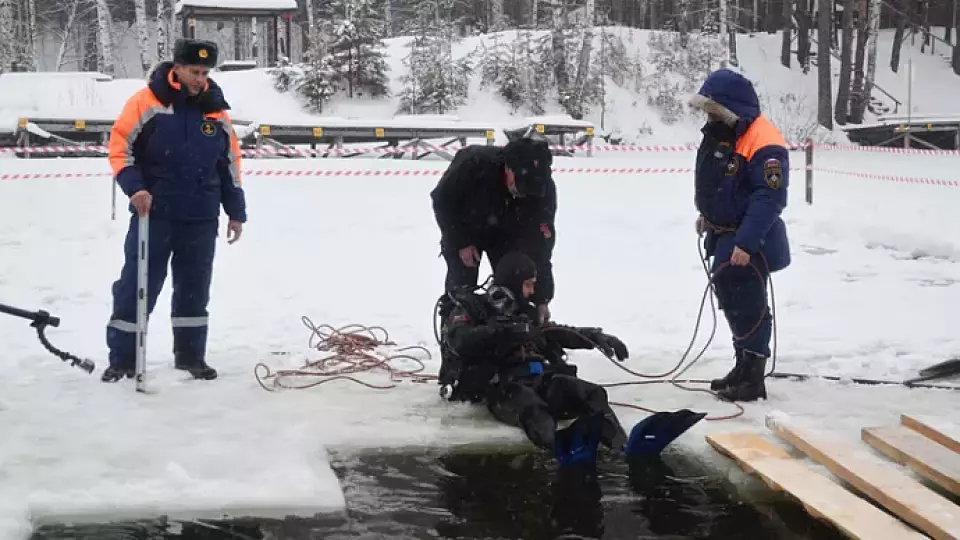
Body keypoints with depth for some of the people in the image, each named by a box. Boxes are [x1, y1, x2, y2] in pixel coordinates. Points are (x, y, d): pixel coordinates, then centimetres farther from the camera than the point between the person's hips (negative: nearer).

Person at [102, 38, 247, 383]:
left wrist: (236, 212, 11)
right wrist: (134, 187, -19)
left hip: (201, 219, 4)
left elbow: (230, 164, 11)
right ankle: (122, 358, 8)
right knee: (136, 286, -1)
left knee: (194, 289, 11)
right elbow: (120, 147, -6)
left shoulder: (217, 110, 5)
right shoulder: (146, 102, -8)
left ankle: (190, 354, 23)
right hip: (153, 214, -3)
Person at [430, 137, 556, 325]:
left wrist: (542, 298, -32)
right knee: (461, 284, -10)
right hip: (464, 227, -2)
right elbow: (443, 199, -21)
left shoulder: (544, 189, -33)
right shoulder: (475, 163, -40)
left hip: (506, 231, 2)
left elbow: (540, 243, -29)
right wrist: (461, 242, -19)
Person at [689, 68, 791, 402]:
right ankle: (742, 368, 33)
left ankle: (753, 380, 7)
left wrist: (746, 243, -30)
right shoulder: (718, 132, 6)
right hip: (723, 237, 10)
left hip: (749, 243, -10)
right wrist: (708, 214, 22)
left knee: (748, 308, -3)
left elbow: (770, 198, -28)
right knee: (731, 303, 19)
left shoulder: (763, 143, -24)